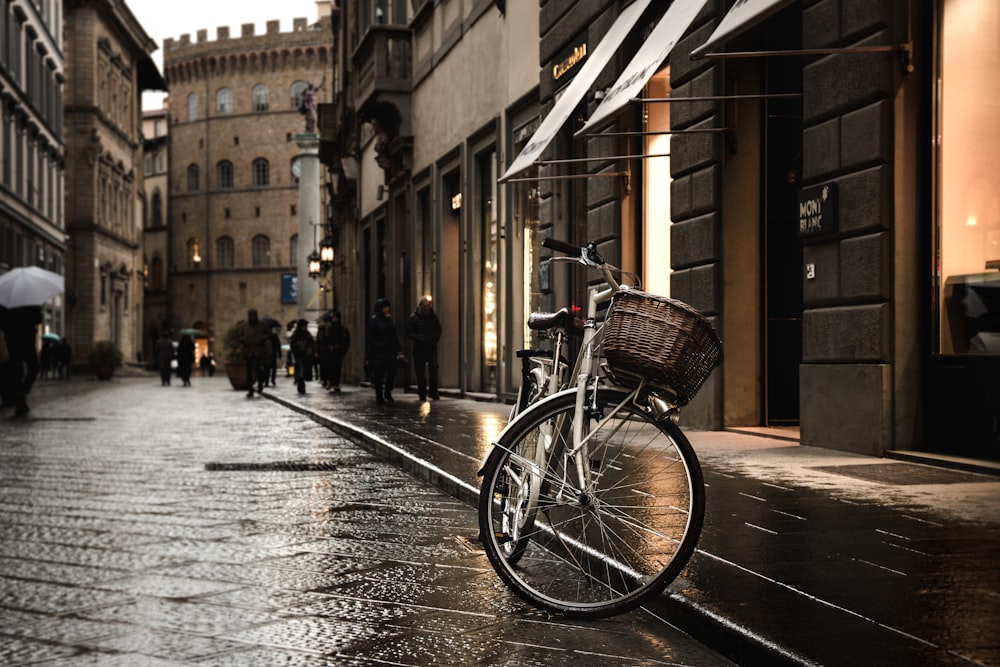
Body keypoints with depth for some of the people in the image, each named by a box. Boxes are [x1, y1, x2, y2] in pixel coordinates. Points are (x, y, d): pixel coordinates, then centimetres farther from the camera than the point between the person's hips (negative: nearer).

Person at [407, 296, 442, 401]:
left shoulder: (433, 317, 10)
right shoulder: (413, 317, 2)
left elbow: (438, 331, 20)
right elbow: (409, 332, 0)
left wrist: (435, 338, 3)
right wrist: (418, 338, -14)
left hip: (432, 347, 1)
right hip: (419, 348, -1)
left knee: (434, 368, -11)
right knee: (420, 371, 2)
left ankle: (433, 392, -4)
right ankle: (422, 394, 9)